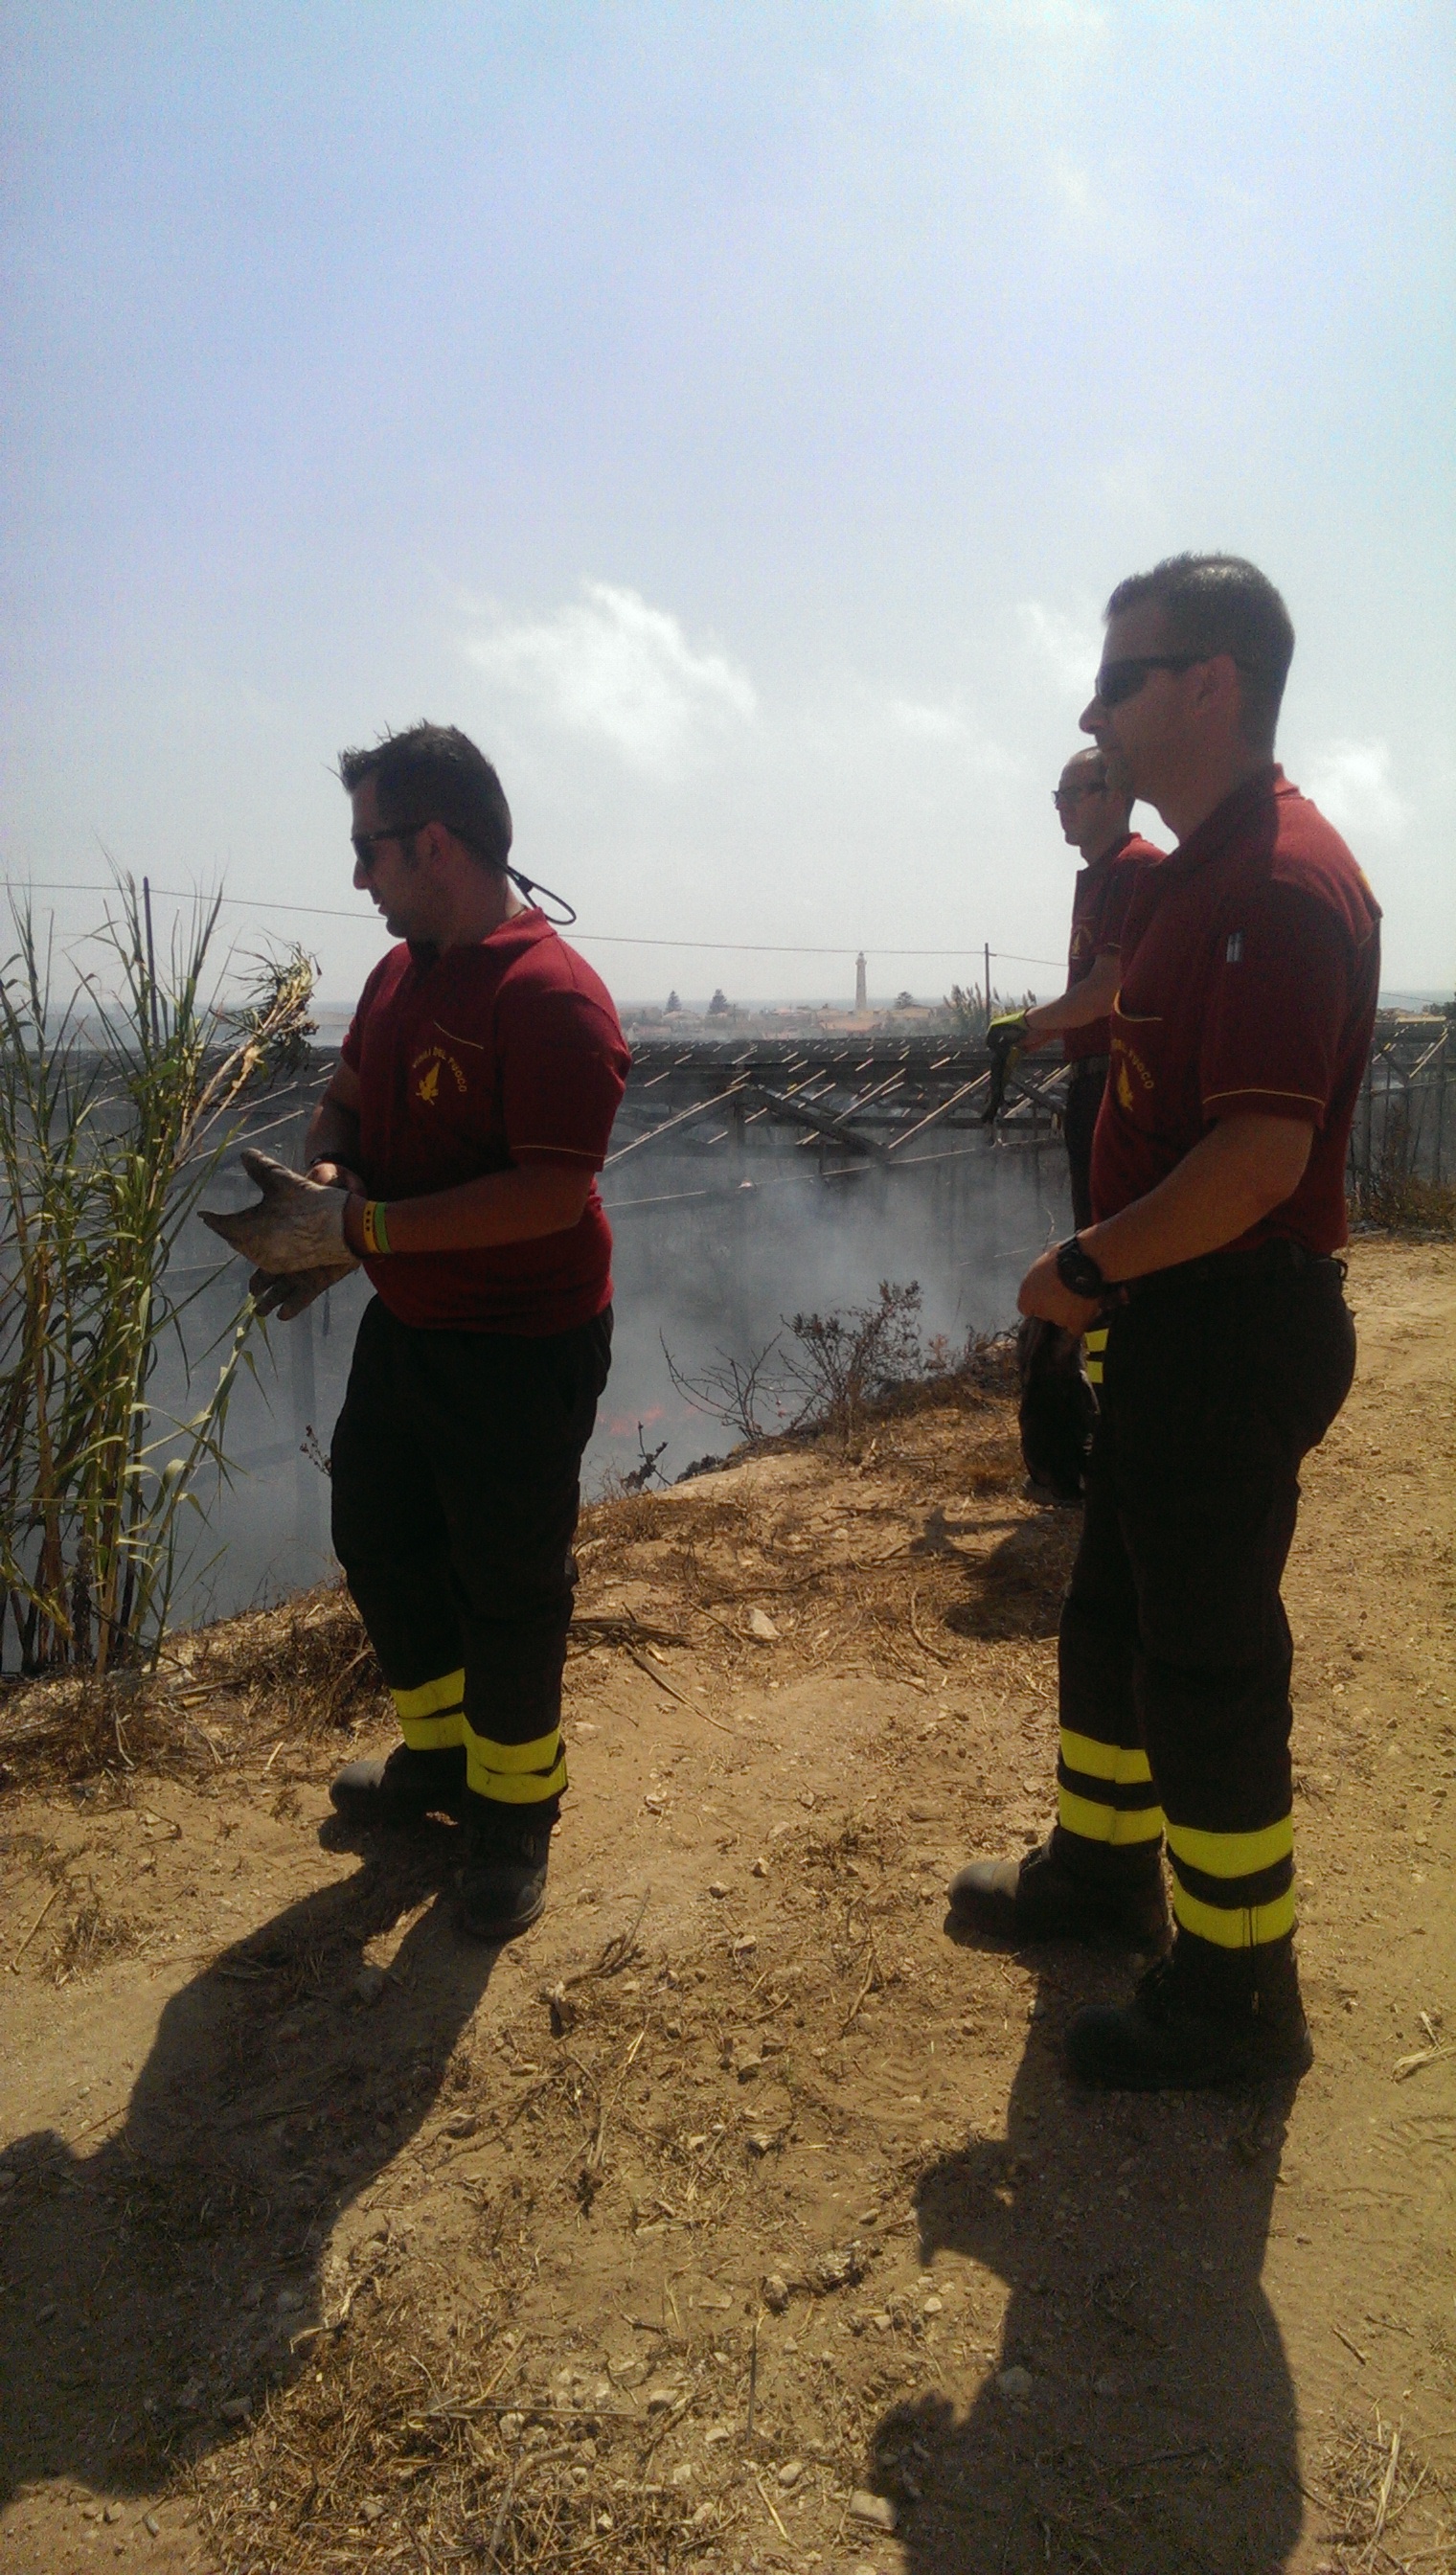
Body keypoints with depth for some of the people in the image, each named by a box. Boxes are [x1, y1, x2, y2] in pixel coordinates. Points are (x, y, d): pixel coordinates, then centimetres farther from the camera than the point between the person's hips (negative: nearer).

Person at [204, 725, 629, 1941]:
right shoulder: (402, 972, 5)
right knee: (376, 1536, 21)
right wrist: (322, 1185, -8)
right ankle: (440, 1750, 43)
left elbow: (552, 1193, -29)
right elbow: (346, 1099, 15)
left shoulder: (552, 998, -23)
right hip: (406, 1324, 9)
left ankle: (514, 1813, 28)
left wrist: (357, 1225, -29)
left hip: (522, 1350, -9)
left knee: (508, 1587, 6)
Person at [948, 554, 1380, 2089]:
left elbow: (1262, 1158, -28)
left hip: (1236, 1331, -10)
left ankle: (1236, 1992, 20)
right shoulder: (1195, 874, 14)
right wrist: (1110, 1274, 12)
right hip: (1169, 1317, 10)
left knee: (1206, 1658, 2)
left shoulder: (1281, 882, -20)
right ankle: (1101, 1865, 41)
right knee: (1112, 1615, 21)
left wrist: (1084, 1267, -16)